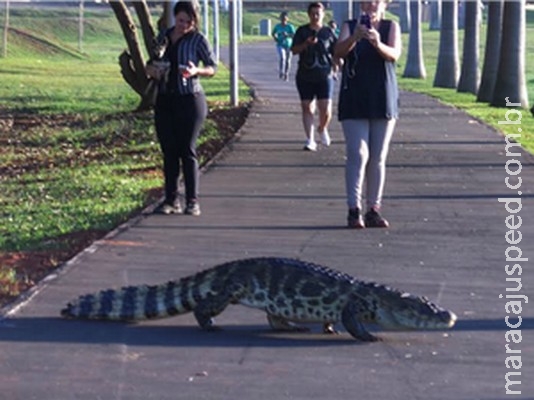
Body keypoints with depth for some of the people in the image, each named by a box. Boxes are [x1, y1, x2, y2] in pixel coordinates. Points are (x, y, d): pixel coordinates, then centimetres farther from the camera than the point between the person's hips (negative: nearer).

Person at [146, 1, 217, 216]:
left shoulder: (197, 39, -2)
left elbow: (212, 67, -1)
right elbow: (151, 64, 19)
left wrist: (196, 71, -21)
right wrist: (151, 70, -4)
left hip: (190, 99, -4)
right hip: (165, 100, 5)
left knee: (187, 150, -6)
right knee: (168, 151, 5)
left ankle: (192, 201, -1)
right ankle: (171, 200, 11)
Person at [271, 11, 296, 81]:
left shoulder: (290, 26, -8)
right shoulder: (277, 26, -1)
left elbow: (294, 36, -16)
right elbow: (273, 33, 16)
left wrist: (287, 35, -31)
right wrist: (275, 38, -2)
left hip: (288, 46, 0)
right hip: (280, 45, 0)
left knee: (287, 61, 8)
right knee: (282, 57, -25)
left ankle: (286, 74, 29)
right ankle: (281, 72, -12)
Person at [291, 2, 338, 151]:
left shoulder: (328, 32, 5)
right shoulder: (302, 31, 5)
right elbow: (294, 50, -3)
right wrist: (306, 44, -18)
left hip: (324, 76, -1)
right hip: (305, 76, 1)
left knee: (325, 108, -8)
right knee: (307, 108, 0)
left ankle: (322, 129, 23)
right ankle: (310, 140, 6)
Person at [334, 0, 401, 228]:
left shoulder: (391, 27, 4)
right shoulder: (350, 26, 3)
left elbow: (394, 54, -13)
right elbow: (339, 51, -14)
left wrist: (378, 43, -33)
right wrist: (354, 38, -34)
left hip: (383, 101, 1)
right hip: (354, 101, -1)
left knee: (378, 158, 5)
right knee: (358, 154, -10)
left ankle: (374, 210, 10)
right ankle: (354, 209, -10)